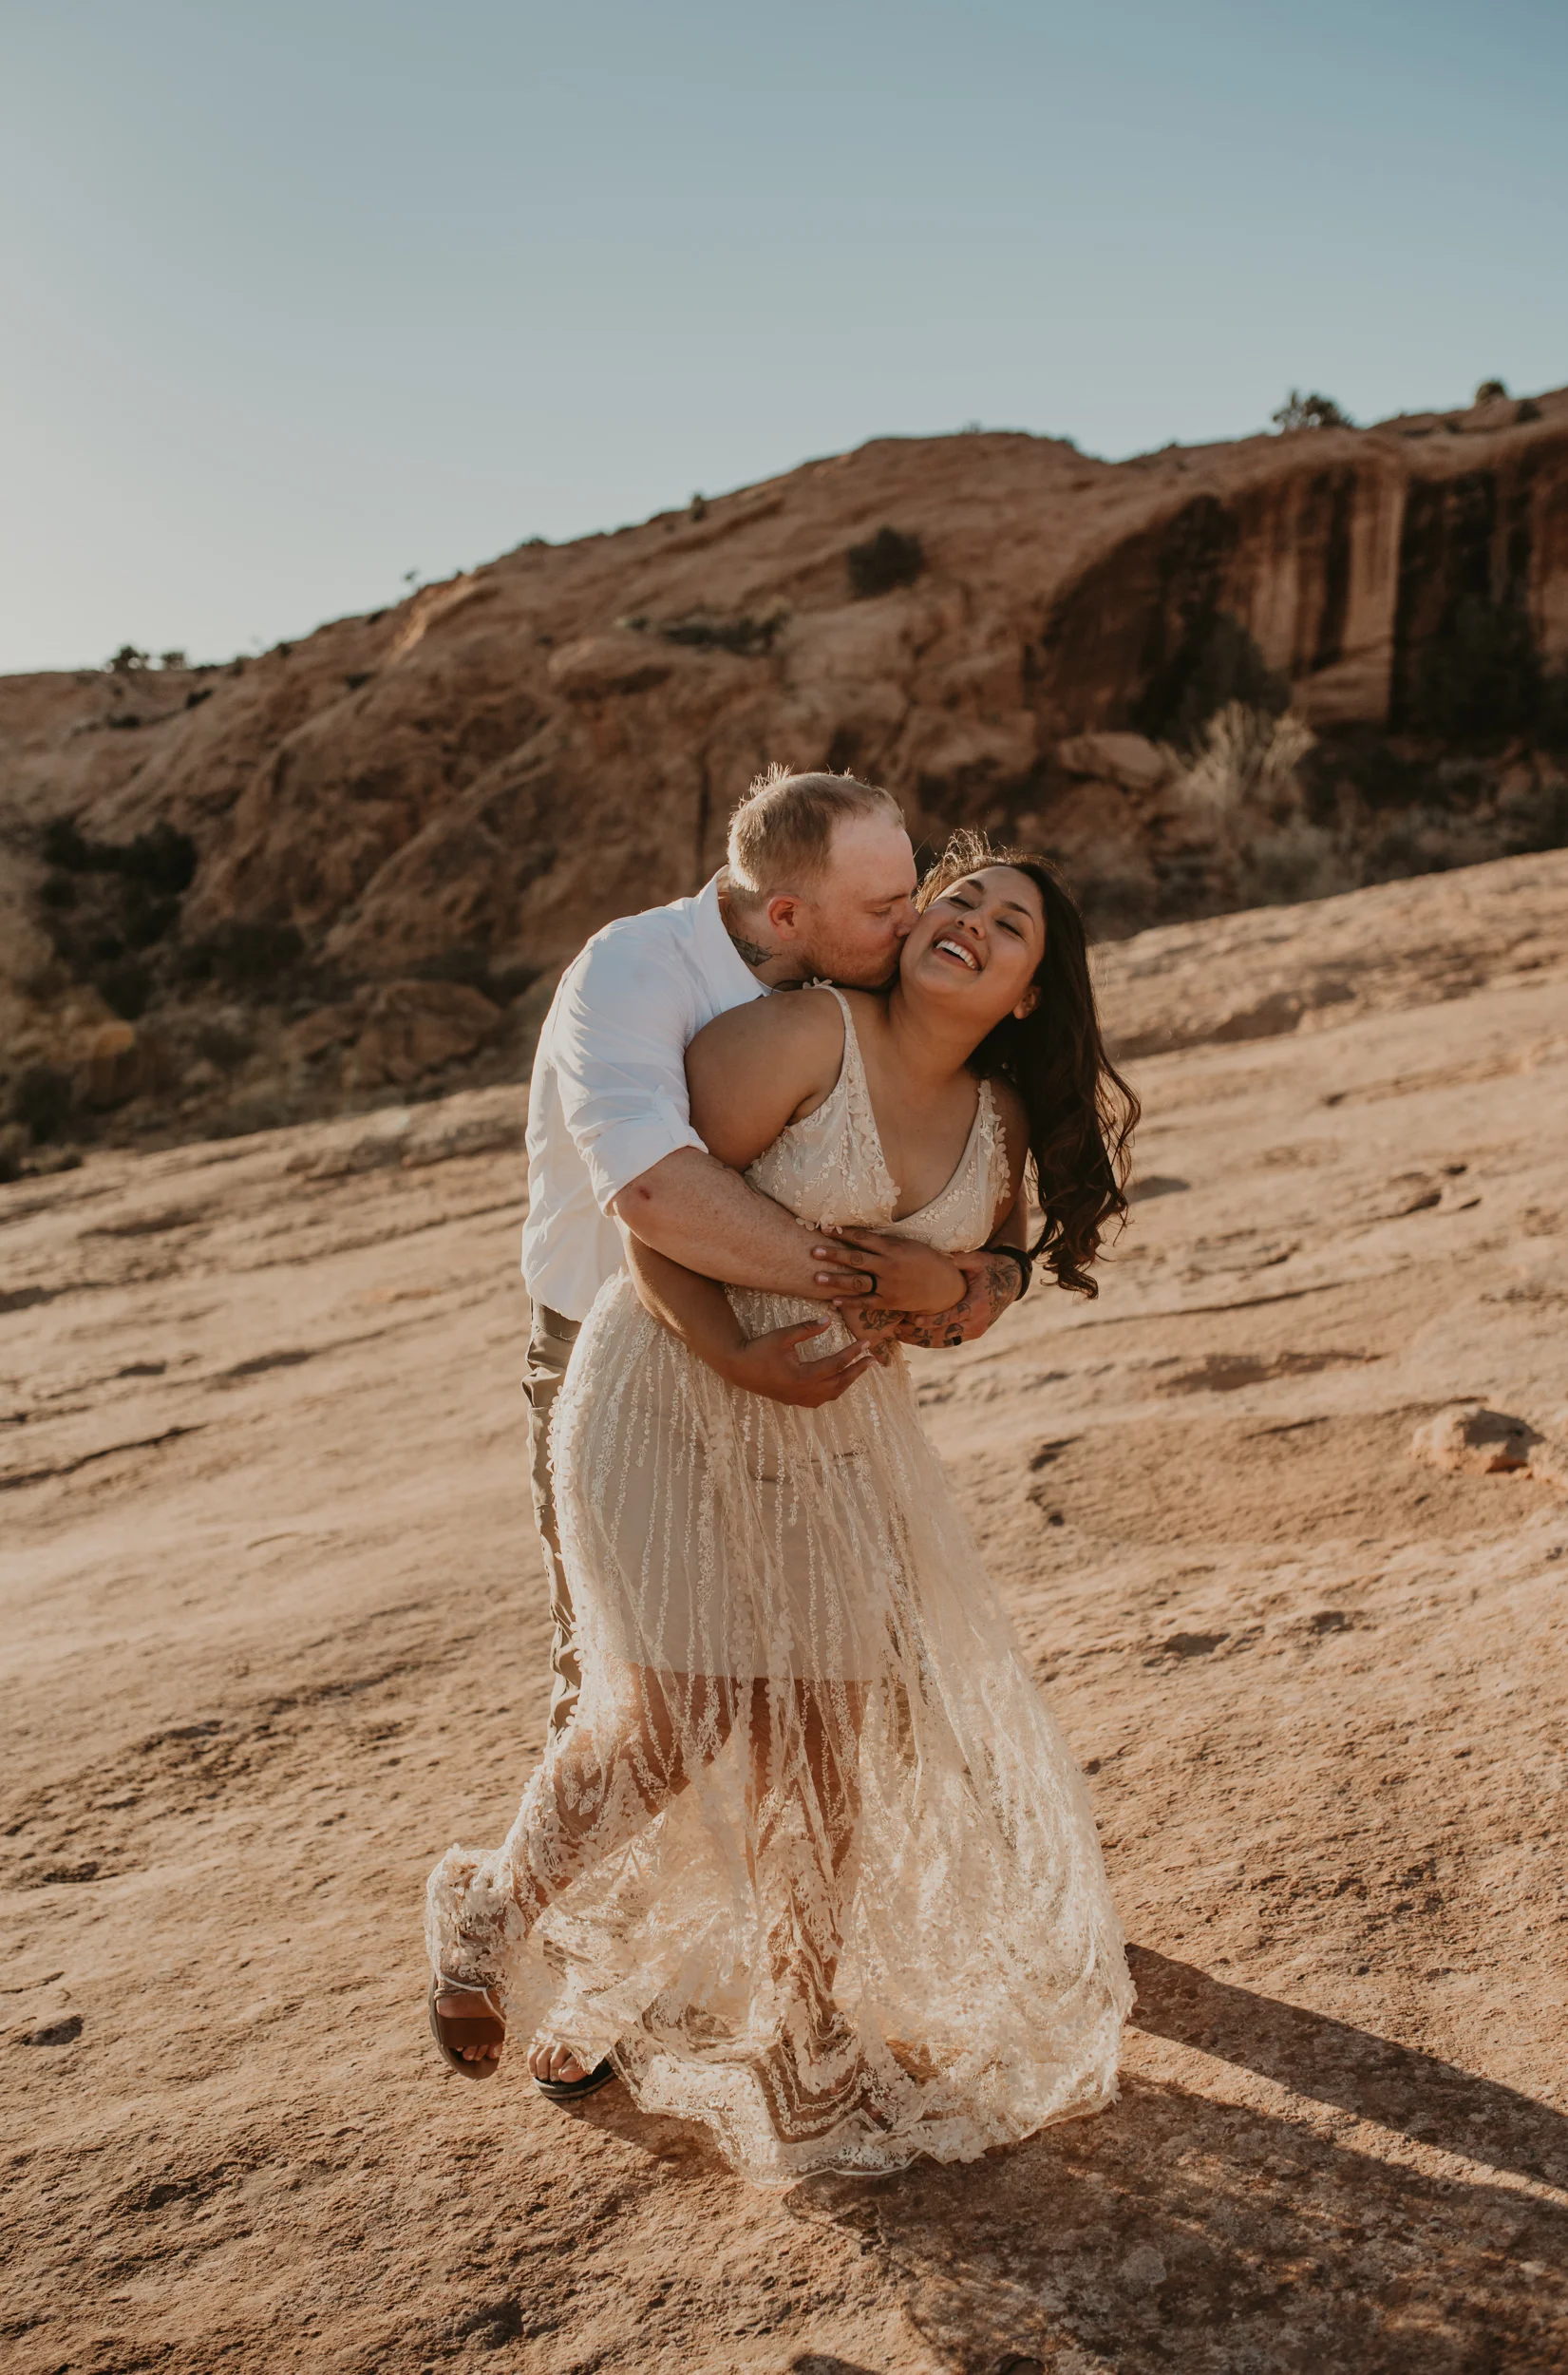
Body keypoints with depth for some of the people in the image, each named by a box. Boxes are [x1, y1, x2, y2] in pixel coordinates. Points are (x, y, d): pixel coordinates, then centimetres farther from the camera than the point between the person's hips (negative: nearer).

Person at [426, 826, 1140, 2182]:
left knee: (848, 1720, 8)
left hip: (842, 1438, 6)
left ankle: (807, 2024, 30)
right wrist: (749, 1364, -25)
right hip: (675, 1400, -6)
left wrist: (923, 1301, -7)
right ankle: (495, 1912, 20)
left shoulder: (1003, 1125, 3)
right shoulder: (802, 1037, -16)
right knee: (680, 1714, -11)